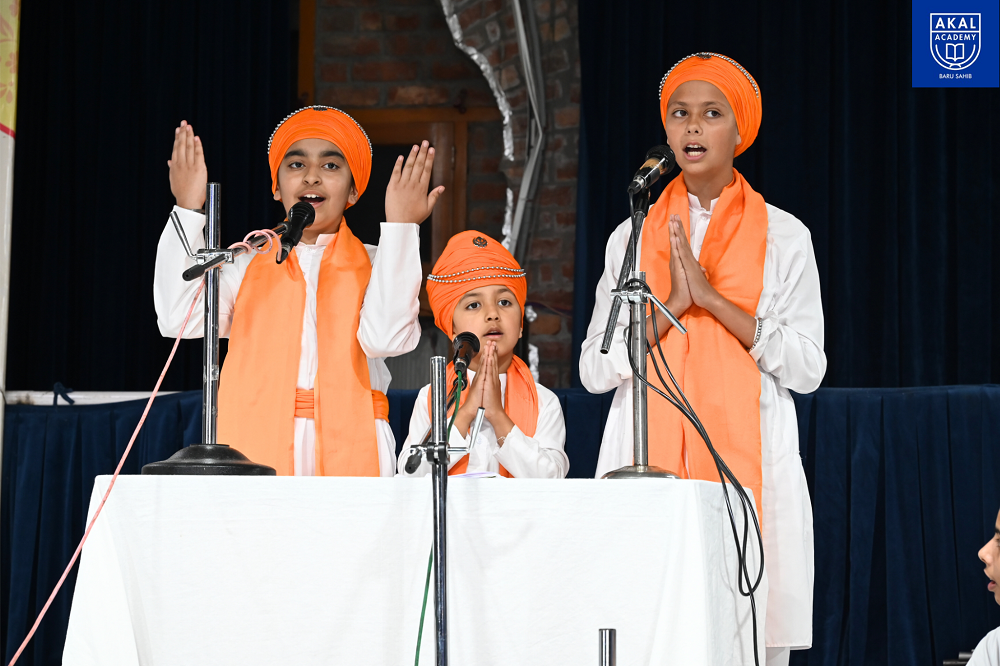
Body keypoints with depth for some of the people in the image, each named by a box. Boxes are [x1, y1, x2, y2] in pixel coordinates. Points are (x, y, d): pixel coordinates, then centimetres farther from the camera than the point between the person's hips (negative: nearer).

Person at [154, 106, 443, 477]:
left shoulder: (374, 267, 12)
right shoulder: (248, 268, 17)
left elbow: (385, 337, -9)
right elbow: (180, 320, 0)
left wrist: (399, 226, -7)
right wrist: (188, 210, 0)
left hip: (348, 453, -1)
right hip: (255, 448, 1)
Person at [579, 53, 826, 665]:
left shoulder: (784, 236, 7)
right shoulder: (633, 236, 12)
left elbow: (807, 368, -2)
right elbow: (595, 370, 5)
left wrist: (712, 298, -9)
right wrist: (674, 304, -8)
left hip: (749, 464, -1)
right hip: (649, 465, 1)